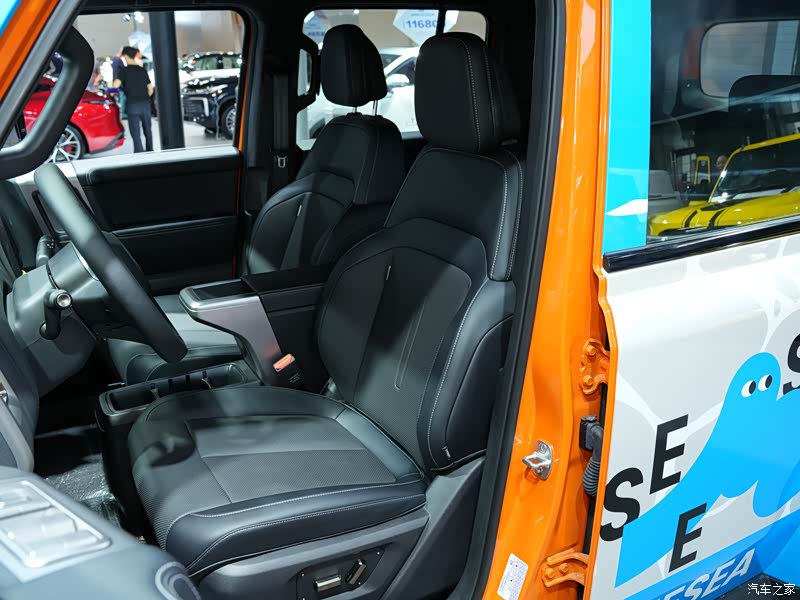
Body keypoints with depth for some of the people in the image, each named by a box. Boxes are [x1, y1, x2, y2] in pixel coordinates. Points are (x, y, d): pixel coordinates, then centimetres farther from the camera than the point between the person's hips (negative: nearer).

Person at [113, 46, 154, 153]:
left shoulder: (124, 70, -3)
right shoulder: (142, 70, 11)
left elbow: (116, 85, -16)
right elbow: (150, 89, 12)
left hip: (132, 104, -4)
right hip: (145, 103, 4)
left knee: (136, 133, -3)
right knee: (148, 131, 15)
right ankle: (150, 152, 22)